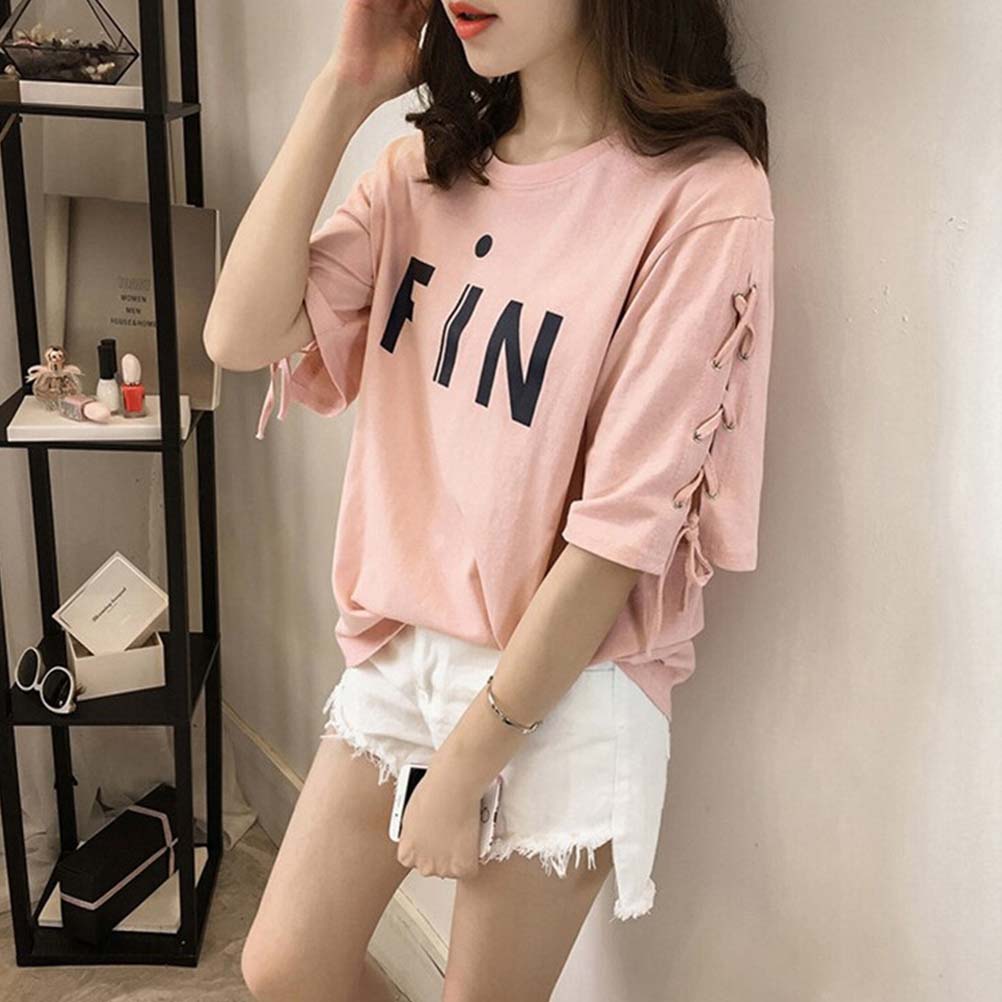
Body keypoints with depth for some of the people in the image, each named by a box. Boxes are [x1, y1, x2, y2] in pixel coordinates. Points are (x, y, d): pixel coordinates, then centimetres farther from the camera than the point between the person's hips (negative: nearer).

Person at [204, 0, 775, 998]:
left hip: (563, 685, -5)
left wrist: (464, 763, -13)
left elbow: (624, 527, -19)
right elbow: (242, 335, -9)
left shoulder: (700, 198, -19)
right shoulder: (424, 170, 1)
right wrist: (343, 88, -11)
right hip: (402, 646, 6)